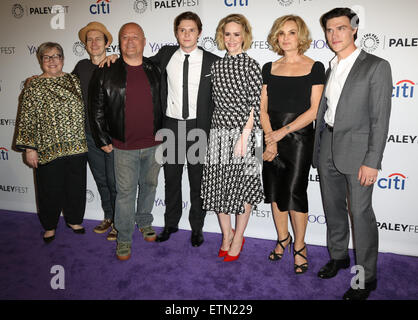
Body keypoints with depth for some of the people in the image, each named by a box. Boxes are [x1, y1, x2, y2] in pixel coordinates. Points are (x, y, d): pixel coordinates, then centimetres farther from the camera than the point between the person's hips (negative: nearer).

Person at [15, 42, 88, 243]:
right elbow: (27, 120, -4)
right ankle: (50, 226, 29)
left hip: (77, 146, 3)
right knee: (50, 189, 8)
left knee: (76, 186, 12)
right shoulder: (34, 87, -2)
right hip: (48, 149, -3)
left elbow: (83, 109, 17)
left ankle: (74, 219, 33)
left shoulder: (73, 80, 8)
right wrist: (29, 148, -7)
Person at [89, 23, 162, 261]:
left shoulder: (154, 70, 4)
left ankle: (144, 222, 40)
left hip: (154, 143, 3)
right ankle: (124, 237, 21)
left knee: (149, 185, 18)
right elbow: (97, 109, -1)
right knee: (125, 192, 5)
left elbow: (164, 104, 11)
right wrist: (103, 140, -3)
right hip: (124, 146, -2)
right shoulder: (106, 72, -3)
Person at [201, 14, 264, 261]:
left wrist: (244, 137, -16)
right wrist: (219, 130, 10)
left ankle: (238, 238, 23)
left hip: (242, 133, -5)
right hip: (219, 132, 5)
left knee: (242, 186, 4)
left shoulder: (251, 65, -4)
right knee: (217, 184, 9)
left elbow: (255, 104, -9)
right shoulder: (217, 66, 11)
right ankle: (227, 234, 29)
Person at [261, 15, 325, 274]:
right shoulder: (269, 68, 9)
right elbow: (263, 108, 5)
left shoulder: (315, 67, -1)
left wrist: (282, 132, -14)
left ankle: (299, 246, 16)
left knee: (295, 192, -5)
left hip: (299, 138, -4)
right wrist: (270, 139, -8)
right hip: (272, 137, 4)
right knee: (274, 191, 10)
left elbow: (314, 110, -8)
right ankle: (283, 238, 31)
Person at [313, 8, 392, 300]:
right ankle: (339, 256, 35)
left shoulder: (376, 66, -6)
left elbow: (380, 118, -11)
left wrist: (372, 161, -17)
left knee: (361, 213, -1)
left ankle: (367, 277, 15)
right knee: (333, 208, 15)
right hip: (327, 149, 6)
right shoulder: (331, 69, 14)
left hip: (357, 151, -6)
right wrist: (318, 151, 10)